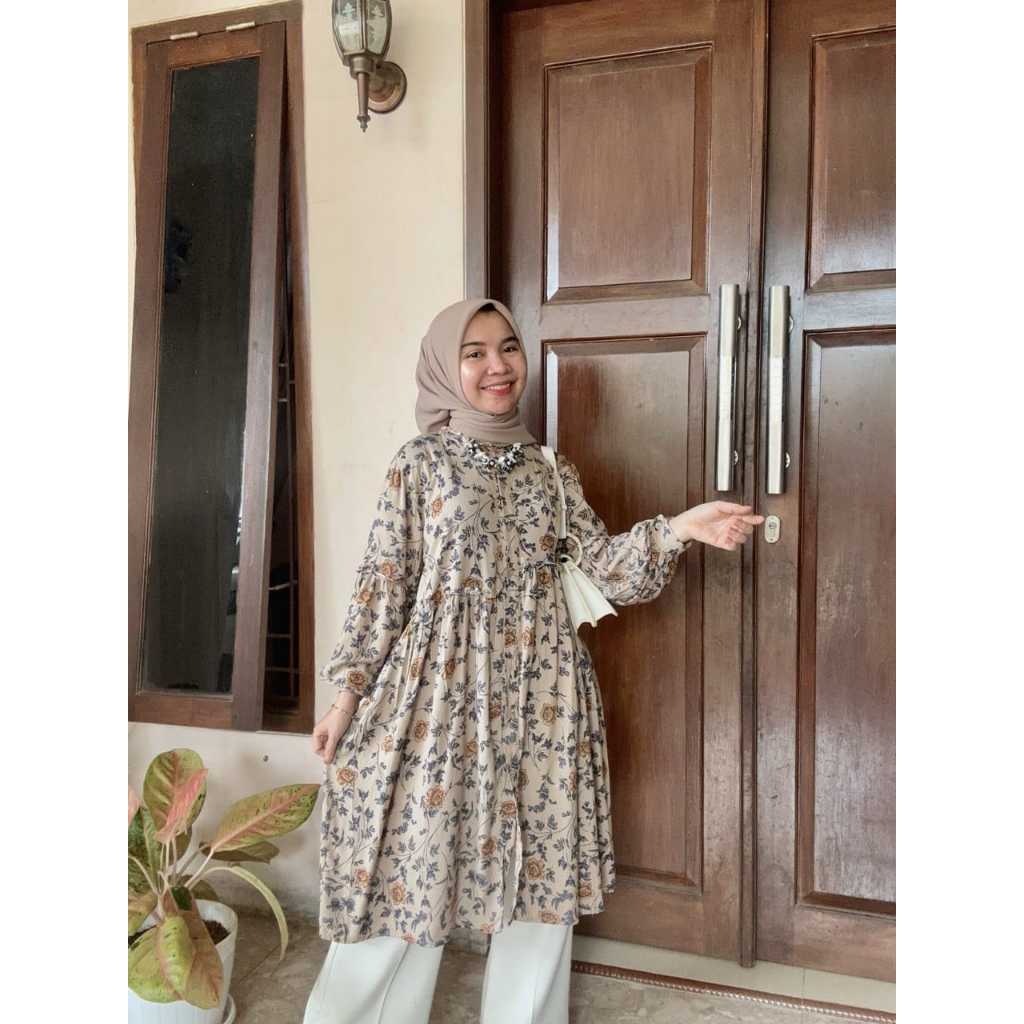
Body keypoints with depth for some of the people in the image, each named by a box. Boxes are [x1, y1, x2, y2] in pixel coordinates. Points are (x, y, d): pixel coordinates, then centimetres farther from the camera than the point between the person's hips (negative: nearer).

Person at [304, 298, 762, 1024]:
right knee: (414, 861, 5)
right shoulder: (419, 464, 1)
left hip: (540, 693, 3)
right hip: (441, 688, -3)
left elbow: (604, 568, 4)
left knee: (543, 872, 9)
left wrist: (679, 528, -11)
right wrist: (349, 691, -4)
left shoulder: (551, 468, 10)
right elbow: (384, 584, 0)